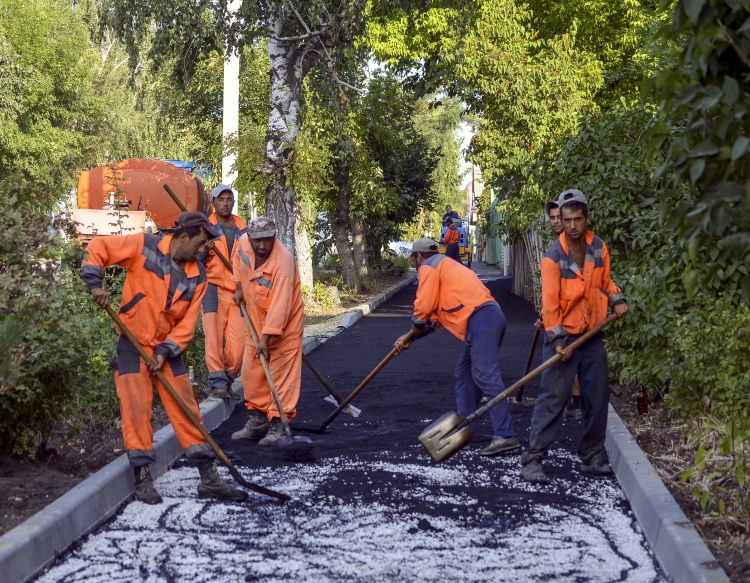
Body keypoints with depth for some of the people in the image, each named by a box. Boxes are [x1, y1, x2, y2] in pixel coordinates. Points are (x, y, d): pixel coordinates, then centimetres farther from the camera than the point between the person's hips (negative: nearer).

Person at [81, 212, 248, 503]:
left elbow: (188, 321, -1)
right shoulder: (143, 247, -11)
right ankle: (142, 479, 0)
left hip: (168, 346, 4)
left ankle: (209, 479, 8)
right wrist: (95, 283, -21)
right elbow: (98, 247, -8)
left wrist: (166, 351, -13)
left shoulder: (197, 275, 1)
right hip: (133, 342, -4)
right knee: (136, 408, -9)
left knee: (187, 409, 4)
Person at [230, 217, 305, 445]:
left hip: (284, 323, -7)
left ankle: (277, 424, -3)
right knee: (251, 372, 11)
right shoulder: (244, 242, -10)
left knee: (283, 374, -7)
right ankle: (258, 418, 24)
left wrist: (267, 337, -39)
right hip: (256, 319, 7)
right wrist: (239, 287, 11)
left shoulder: (283, 261, -31)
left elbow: (280, 303, -36)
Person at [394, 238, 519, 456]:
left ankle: (505, 435, -19)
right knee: (465, 373, 18)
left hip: (480, 320, -10)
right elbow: (437, 314, 36)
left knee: (486, 377, -14)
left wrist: (416, 325, 19)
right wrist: (409, 337, 37)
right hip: (490, 316, 10)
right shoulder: (446, 267, 34)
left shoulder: (428, 267, 6)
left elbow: (425, 306, -3)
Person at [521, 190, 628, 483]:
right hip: (564, 338, -5)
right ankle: (532, 459, -6)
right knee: (552, 399, -8)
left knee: (597, 400, 9)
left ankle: (592, 457, 21)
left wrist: (617, 300, -2)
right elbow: (550, 302, -16)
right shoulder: (554, 257, -15)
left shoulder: (599, 248, 1)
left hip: (593, 337, 5)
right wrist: (558, 340, -20)